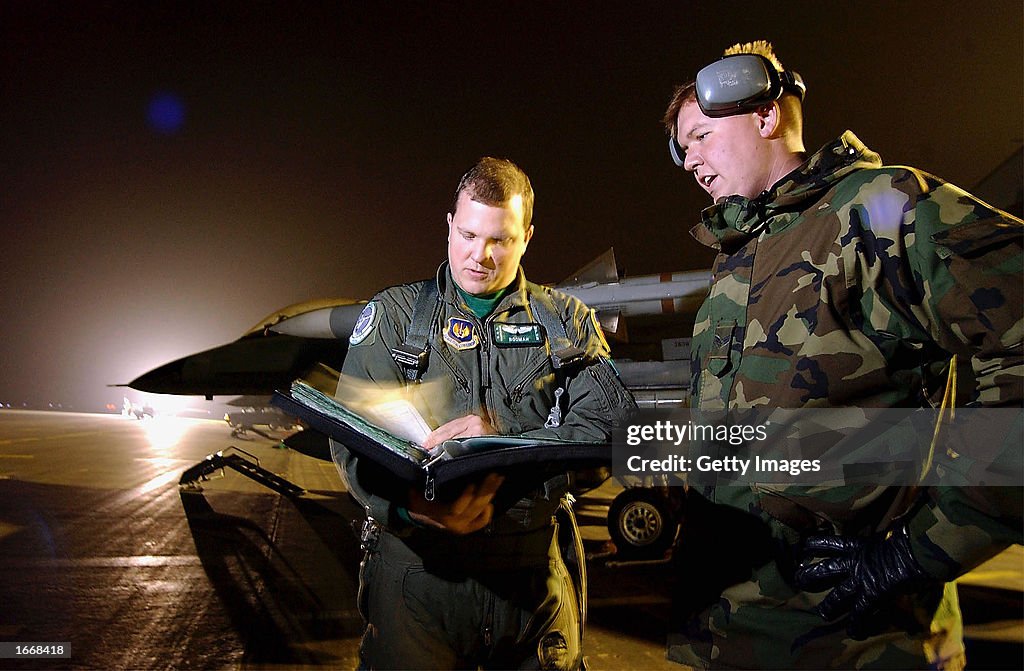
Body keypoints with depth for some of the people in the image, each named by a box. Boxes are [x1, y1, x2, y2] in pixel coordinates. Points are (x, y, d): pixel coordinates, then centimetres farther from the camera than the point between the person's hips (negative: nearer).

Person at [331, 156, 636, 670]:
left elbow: (615, 424, -7)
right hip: (417, 566, -1)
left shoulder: (567, 322, 7)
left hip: (535, 571, 1)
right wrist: (413, 504, -28)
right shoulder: (394, 316, 4)